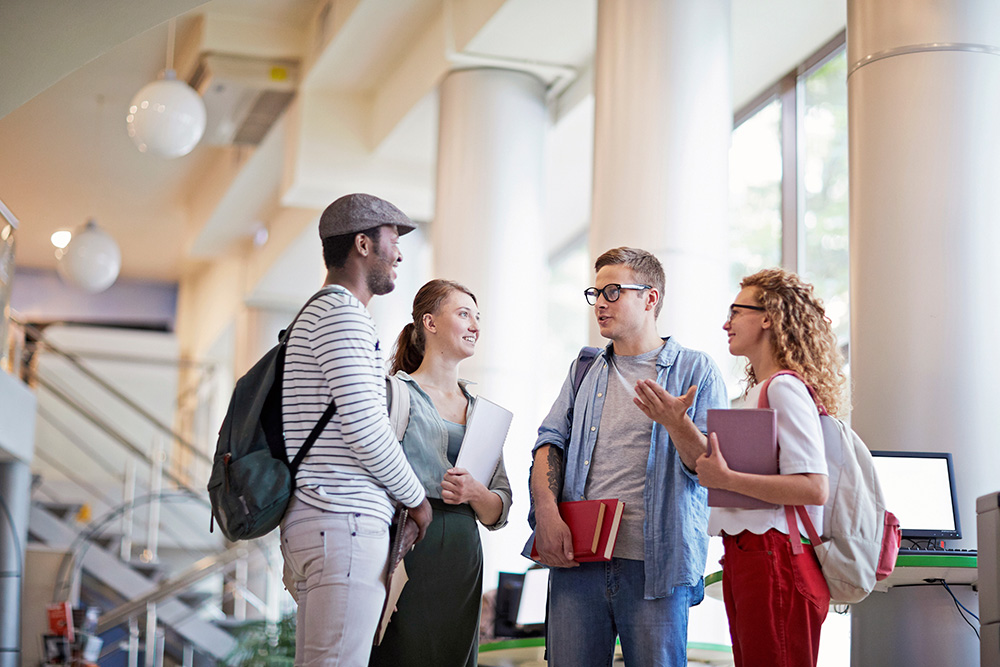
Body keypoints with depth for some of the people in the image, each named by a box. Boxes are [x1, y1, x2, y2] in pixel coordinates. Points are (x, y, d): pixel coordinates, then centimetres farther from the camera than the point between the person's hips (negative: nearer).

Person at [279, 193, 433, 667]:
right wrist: (417, 500, -3)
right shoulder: (342, 313, -8)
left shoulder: (316, 316, 26)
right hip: (344, 521, -11)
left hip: (310, 522, 11)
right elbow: (364, 427, -15)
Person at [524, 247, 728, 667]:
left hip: (654, 566, -3)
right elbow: (551, 441, 12)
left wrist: (675, 422, -21)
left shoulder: (695, 371, 5)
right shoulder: (585, 370, 20)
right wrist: (547, 511, -4)